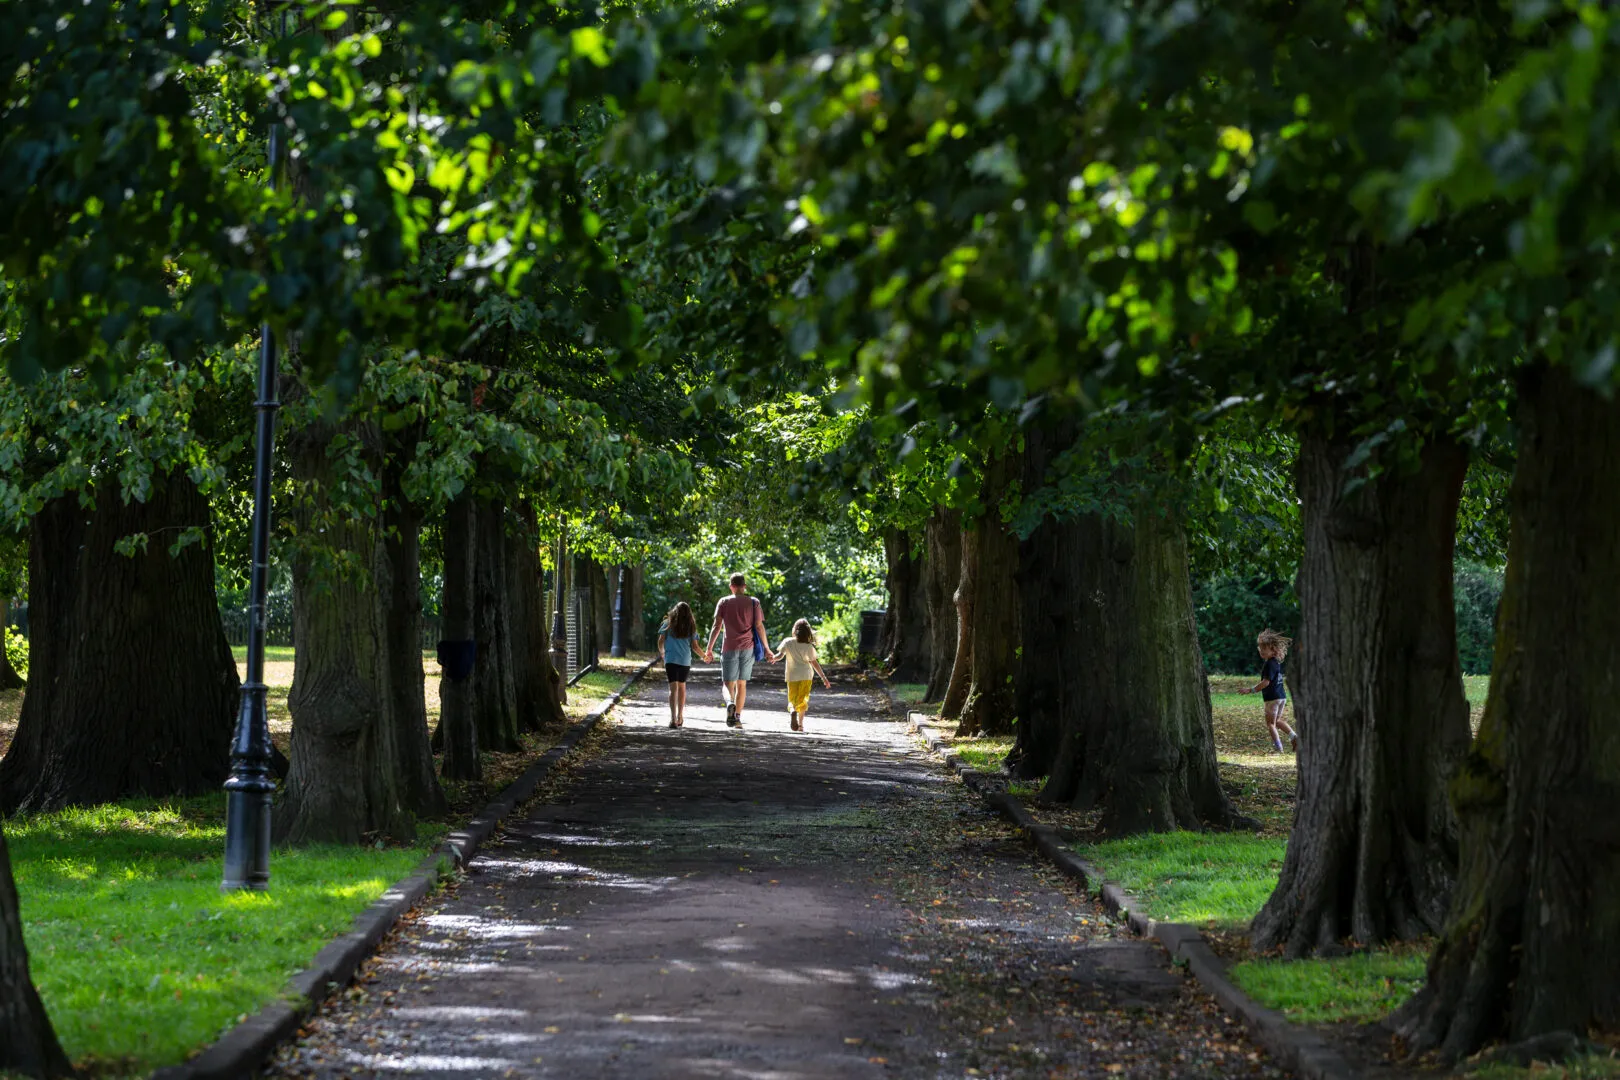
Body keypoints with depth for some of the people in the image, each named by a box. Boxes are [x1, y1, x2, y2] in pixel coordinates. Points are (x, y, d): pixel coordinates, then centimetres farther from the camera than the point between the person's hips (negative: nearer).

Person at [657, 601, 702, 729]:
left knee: (673, 688, -9)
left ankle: (673, 718, -23)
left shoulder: (668, 624, 2)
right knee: (682, 686, 18)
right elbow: (695, 646, 5)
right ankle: (680, 717, 25)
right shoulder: (691, 627, 6)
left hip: (671, 659, -2)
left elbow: (661, 641, 1)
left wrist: (662, 653, 21)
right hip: (685, 660, 2)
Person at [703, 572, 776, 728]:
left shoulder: (724, 602, 3)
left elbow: (717, 626, -4)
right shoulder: (753, 603, 5)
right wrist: (767, 649, 6)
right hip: (748, 648, 2)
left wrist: (709, 649, -4)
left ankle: (730, 703, -29)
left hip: (730, 648, -2)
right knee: (742, 683, 13)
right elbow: (759, 627, 0)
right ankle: (738, 717, 11)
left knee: (728, 683, 2)